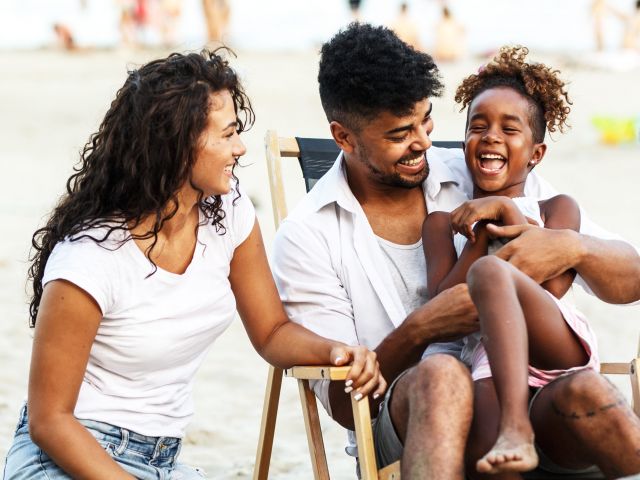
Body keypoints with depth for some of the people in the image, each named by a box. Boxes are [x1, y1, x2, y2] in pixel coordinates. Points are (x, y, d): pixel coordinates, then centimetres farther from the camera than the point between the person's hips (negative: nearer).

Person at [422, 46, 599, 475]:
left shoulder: (556, 209, 22)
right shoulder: (443, 223, 27)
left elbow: (553, 284, 1)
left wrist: (504, 211, -1)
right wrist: (481, 235, 2)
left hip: (558, 343, -1)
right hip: (489, 357, 1)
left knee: (490, 273, -34)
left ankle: (518, 429, -46)